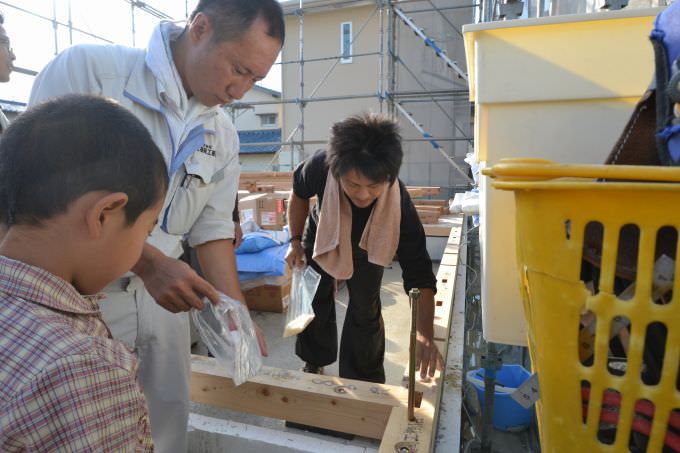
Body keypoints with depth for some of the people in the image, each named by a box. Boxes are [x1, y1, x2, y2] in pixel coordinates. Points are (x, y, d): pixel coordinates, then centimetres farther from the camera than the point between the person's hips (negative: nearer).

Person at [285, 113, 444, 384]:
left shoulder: (399, 203, -41)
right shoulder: (320, 167, -39)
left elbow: (419, 275, -40)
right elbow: (300, 194, -12)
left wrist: (425, 336, -50)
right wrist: (295, 242, -10)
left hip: (368, 248, -1)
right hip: (321, 237, 2)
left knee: (366, 311, 3)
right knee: (314, 301, 13)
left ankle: (363, 382, 27)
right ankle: (313, 364, 40)